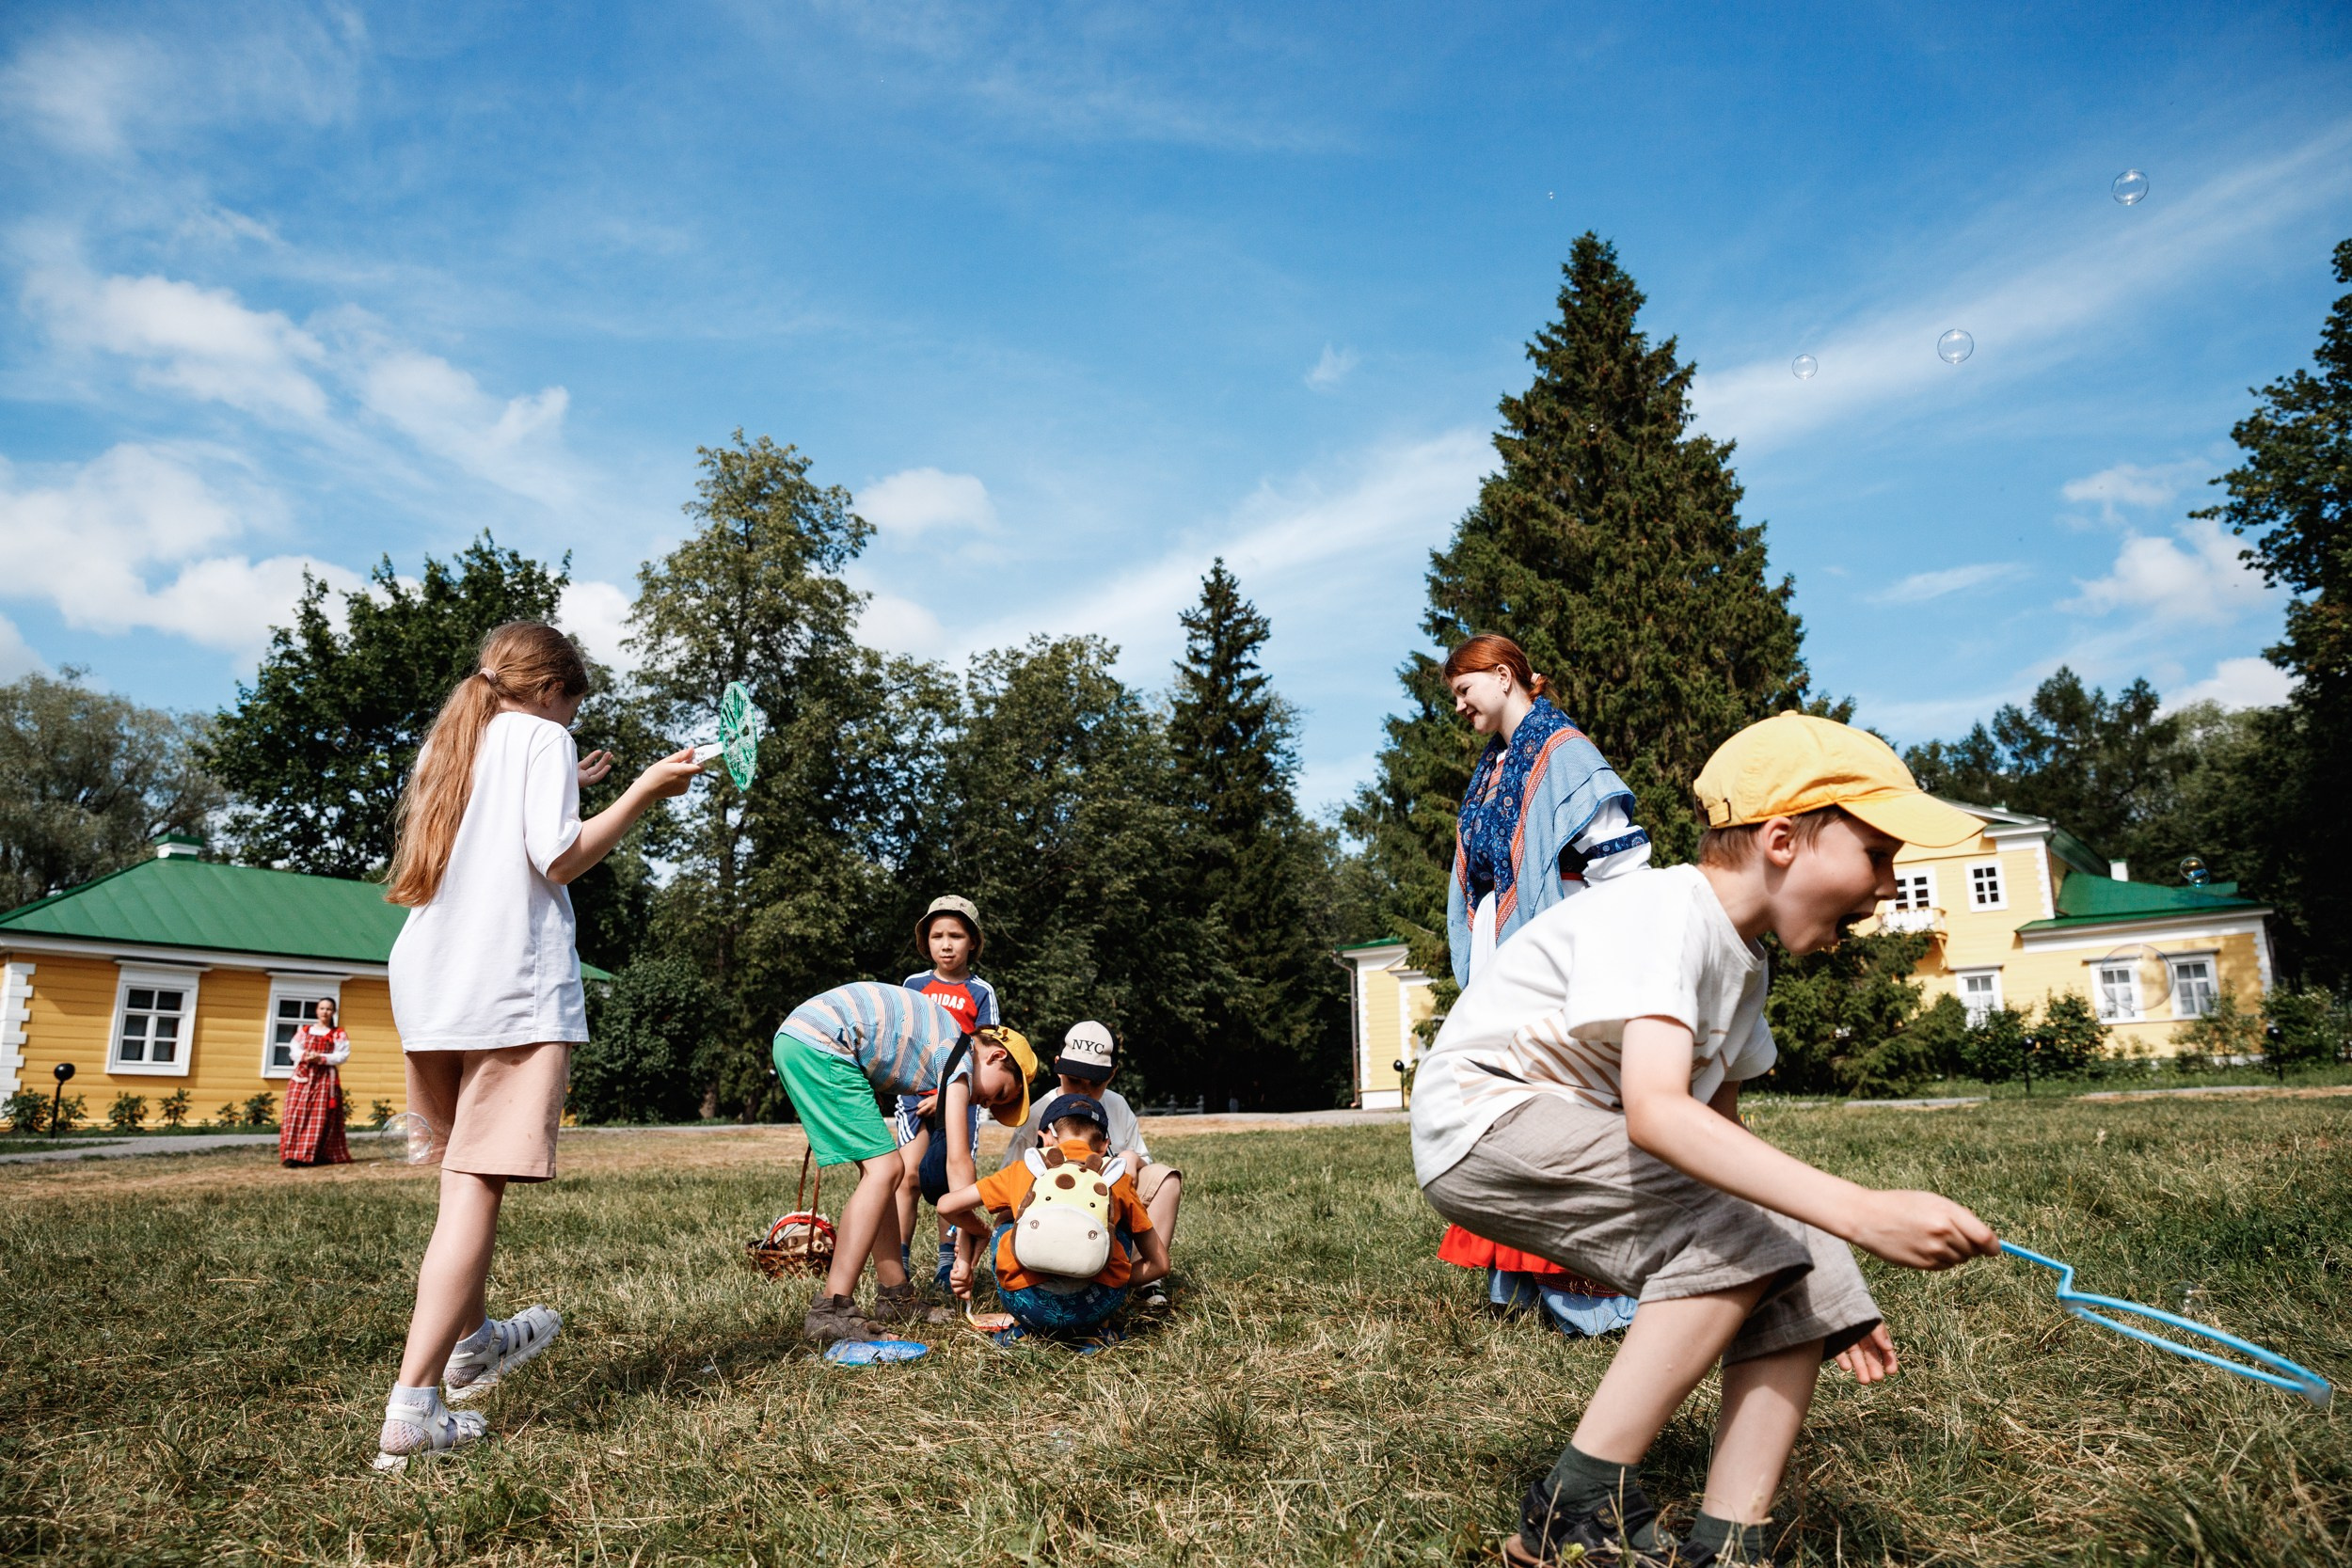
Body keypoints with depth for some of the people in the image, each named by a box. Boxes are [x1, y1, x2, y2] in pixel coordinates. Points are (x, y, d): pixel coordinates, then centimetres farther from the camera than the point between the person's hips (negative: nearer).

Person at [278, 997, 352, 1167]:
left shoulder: (338, 1035, 8)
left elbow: (343, 1056, -3)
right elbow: (295, 1051, 7)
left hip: (325, 1078, -2)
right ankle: (292, 1154, -10)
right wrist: (305, 1056, -14)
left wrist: (321, 1058, -15)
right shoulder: (304, 1031, 15)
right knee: (297, 1115, -8)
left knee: (321, 1118, -6)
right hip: (302, 1076, 2)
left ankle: (320, 1155, -4)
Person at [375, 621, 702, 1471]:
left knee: (464, 1172, 21)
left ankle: (469, 1342, 35)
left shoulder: (446, 743, 21)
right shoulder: (542, 735, 0)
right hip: (510, 988, -8)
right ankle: (412, 1408, -12)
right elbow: (557, 860, -11)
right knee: (477, 1186, -9)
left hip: (425, 986, 8)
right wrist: (643, 793, -4)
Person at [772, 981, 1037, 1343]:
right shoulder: (961, 1054, -5)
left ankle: (894, 1297, 12)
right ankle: (830, 1310, -13)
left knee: (880, 1169, 10)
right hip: (819, 1044, -10)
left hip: (794, 1039, 10)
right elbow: (958, 1159, -8)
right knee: (883, 1169, -11)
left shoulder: (941, 1038, 21)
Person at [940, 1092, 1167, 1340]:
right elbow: (1159, 1264, 21)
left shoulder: (1023, 1169, 20)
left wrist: (982, 1233, 42)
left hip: (1028, 1308, 0)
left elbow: (947, 1205, 24)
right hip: (1095, 1310, 0)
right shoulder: (1116, 1178, 20)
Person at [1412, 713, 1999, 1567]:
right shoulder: (1662, 910, -22)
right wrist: (1860, 1212, -40)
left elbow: (1720, 1125, 17)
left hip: (1584, 1144, 9)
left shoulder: (1743, 959, 9)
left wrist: (1834, 1272, 11)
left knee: (1802, 1268, -2)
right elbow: (1655, 1113, -35)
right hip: (1486, 1122, -9)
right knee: (1739, 1225, -24)